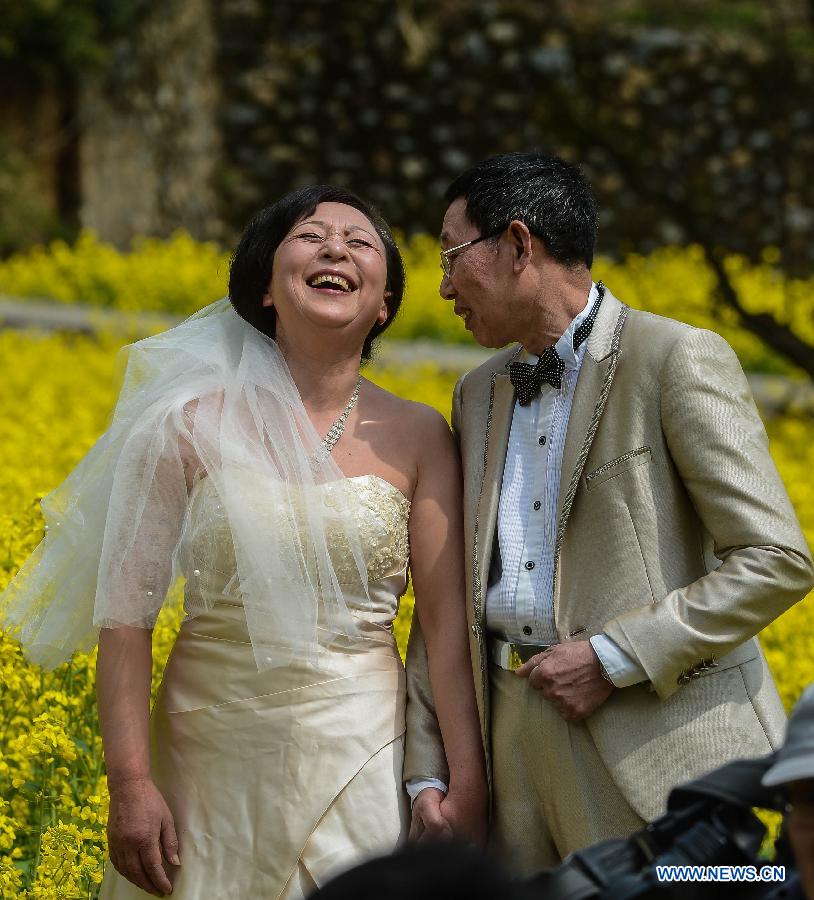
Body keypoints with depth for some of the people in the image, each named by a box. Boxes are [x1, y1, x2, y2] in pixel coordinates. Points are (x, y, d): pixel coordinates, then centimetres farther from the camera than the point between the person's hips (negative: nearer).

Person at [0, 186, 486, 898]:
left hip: (360, 760, 1)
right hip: (217, 764, 0)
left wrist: (468, 790, -8)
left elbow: (449, 622, -2)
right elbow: (126, 611, -4)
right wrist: (131, 785, -10)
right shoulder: (193, 425, -4)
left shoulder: (418, 437, 0)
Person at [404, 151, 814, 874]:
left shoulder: (679, 361, -6)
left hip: (663, 740, -6)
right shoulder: (479, 396, 16)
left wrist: (614, 658, -15)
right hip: (518, 734, 6)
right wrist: (428, 771, 5)